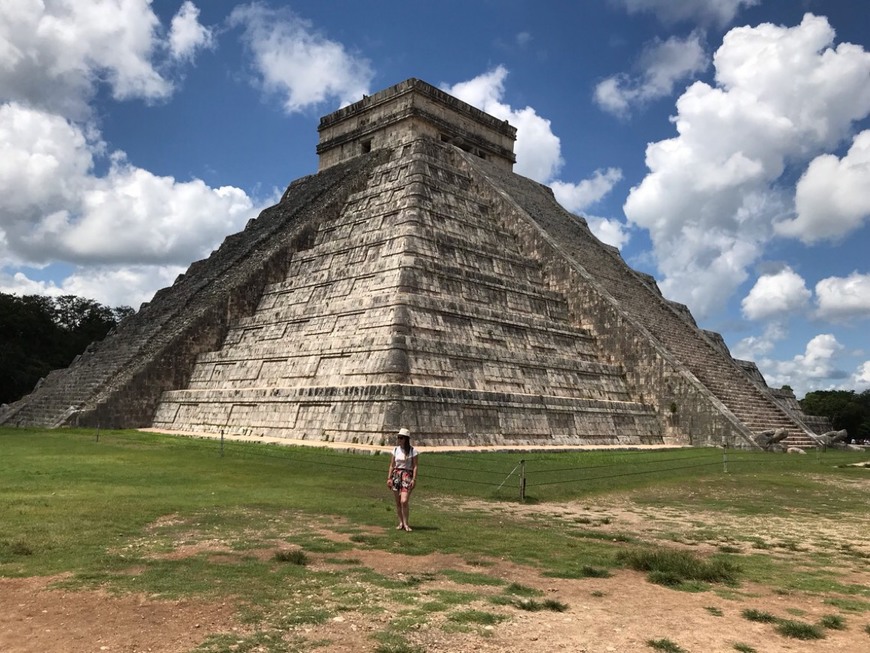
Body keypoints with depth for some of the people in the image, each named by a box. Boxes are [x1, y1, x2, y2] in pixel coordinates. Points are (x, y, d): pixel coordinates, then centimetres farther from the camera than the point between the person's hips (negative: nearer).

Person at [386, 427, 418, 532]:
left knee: (404, 501, -15)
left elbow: (415, 466, -5)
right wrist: (389, 478, 4)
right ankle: (401, 523, 19)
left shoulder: (413, 451, -5)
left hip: (407, 476, -4)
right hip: (396, 475, 4)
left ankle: (406, 523, 1)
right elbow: (392, 465, 10)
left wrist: (414, 479, -12)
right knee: (398, 502, 7)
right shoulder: (395, 450, 7)